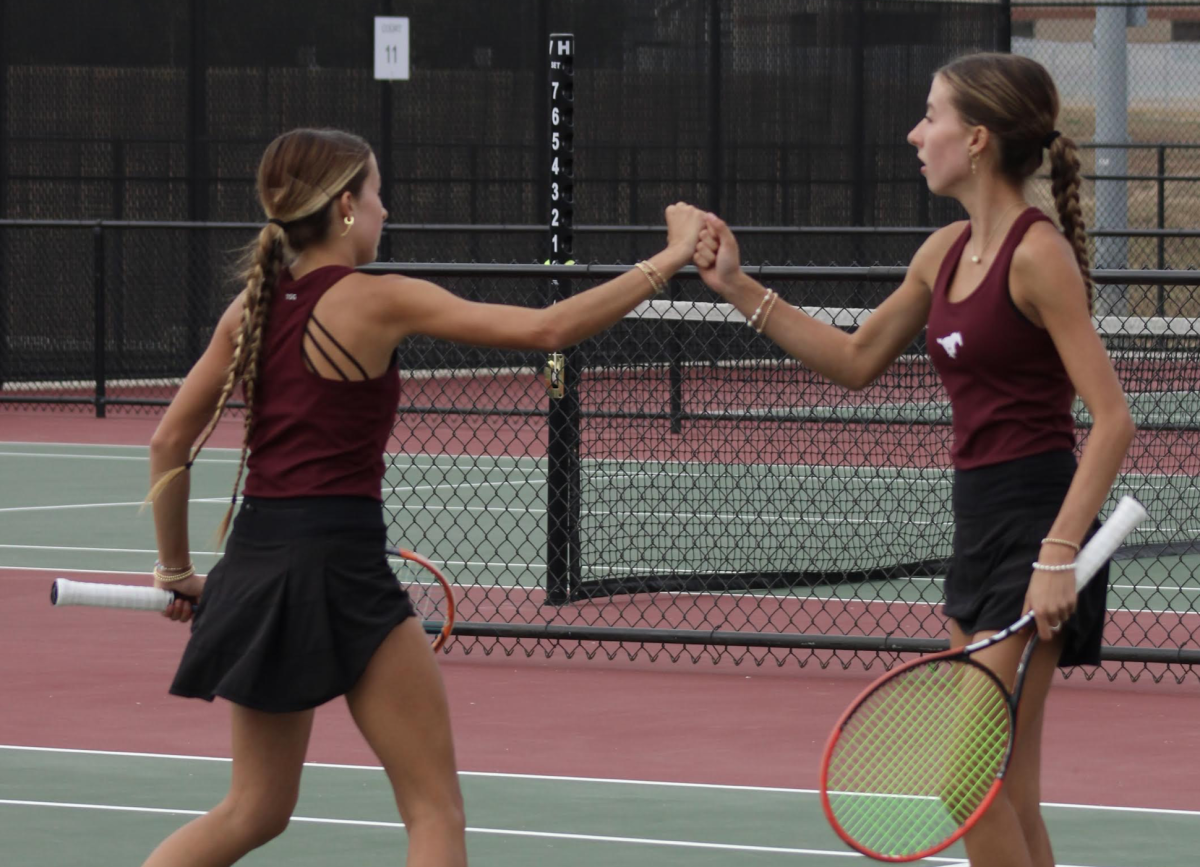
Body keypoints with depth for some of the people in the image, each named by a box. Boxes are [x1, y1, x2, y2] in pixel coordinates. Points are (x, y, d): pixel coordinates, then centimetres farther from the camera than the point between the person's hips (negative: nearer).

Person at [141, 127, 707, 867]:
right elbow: (547, 329, -15)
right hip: (339, 565, -7)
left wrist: (176, 569, 22)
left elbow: (169, 443, 11)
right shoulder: (376, 302, -11)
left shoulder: (253, 308, 8)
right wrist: (670, 259, -8)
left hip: (255, 557, 7)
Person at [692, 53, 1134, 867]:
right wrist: (739, 288, 16)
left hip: (1036, 517, -9)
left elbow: (1113, 420, -18)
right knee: (1006, 792, 10)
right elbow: (857, 359, 23)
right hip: (979, 521, 9)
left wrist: (1059, 555, -25)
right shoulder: (947, 251, 11)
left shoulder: (1037, 254, -15)